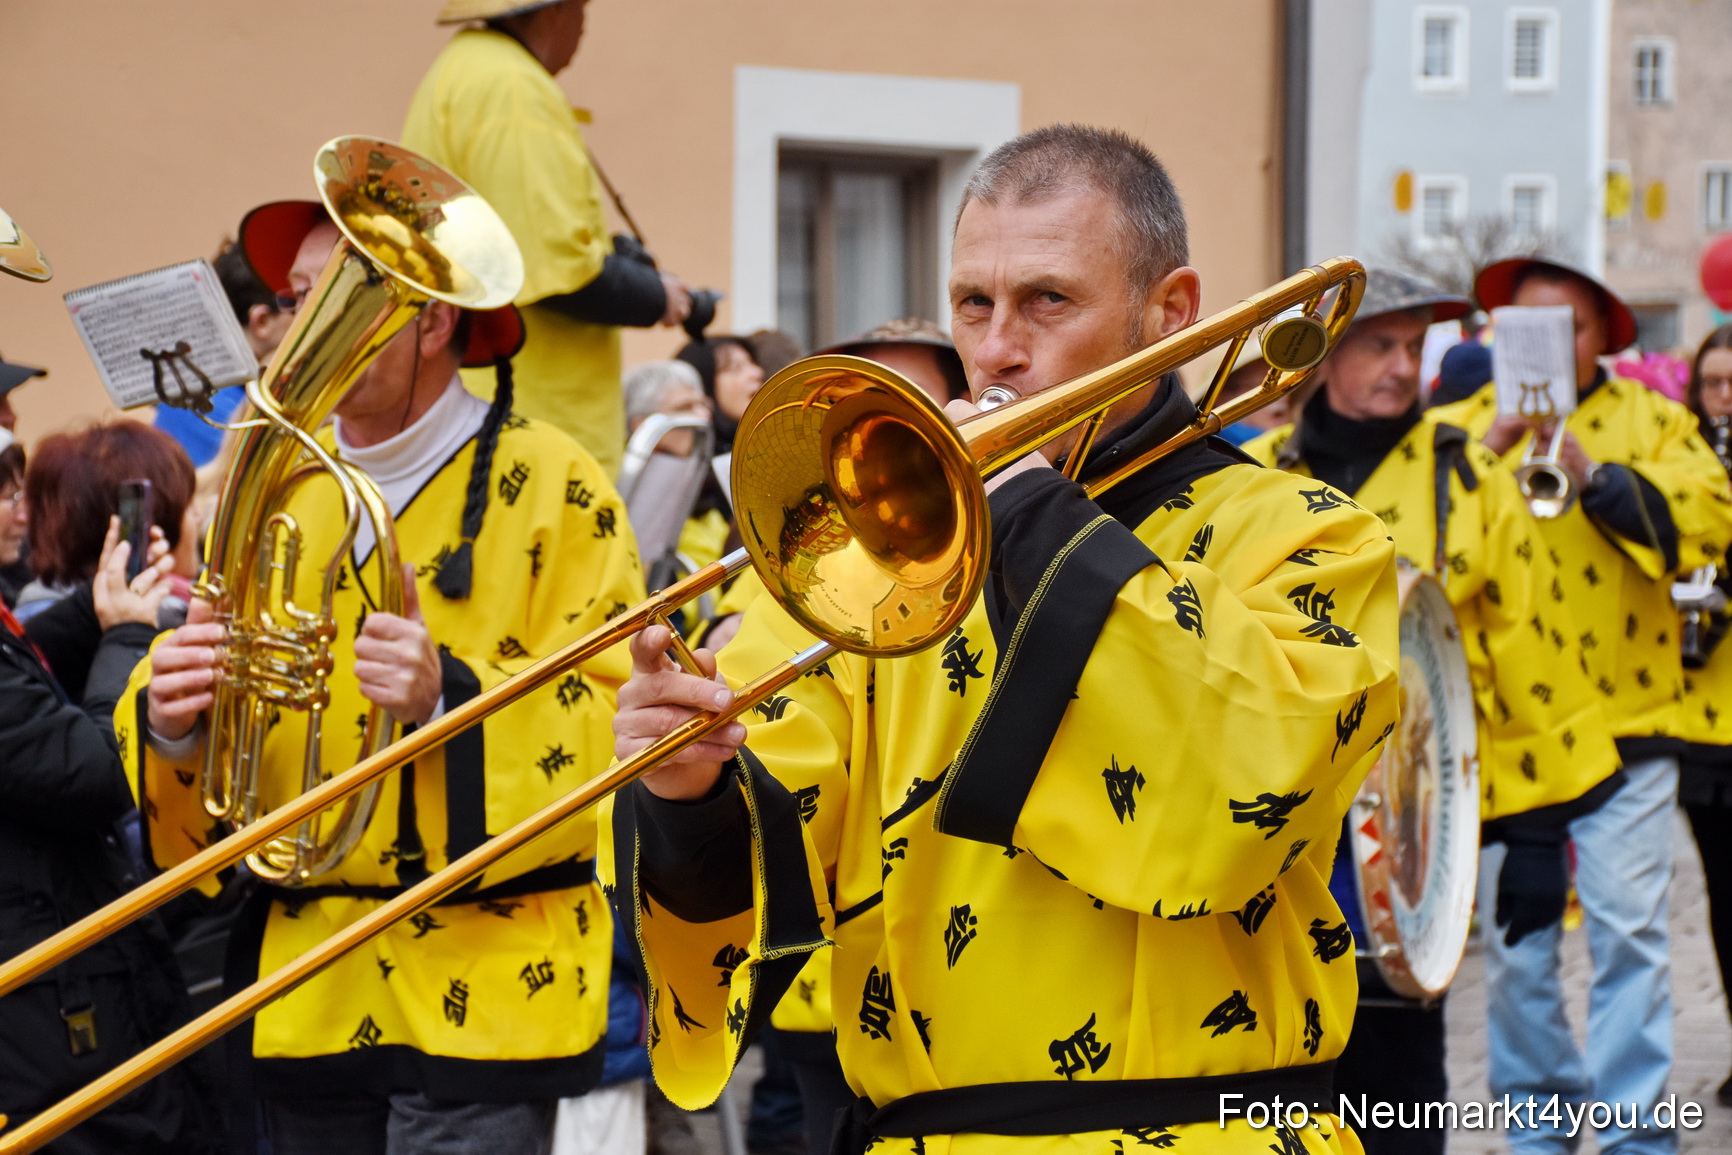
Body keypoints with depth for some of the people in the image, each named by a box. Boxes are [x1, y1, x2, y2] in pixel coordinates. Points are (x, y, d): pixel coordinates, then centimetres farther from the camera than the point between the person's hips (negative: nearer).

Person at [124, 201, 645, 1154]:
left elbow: (610, 722, -11)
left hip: (477, 994, -5)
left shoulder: (548, 485, -4)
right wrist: (170, 717, -11)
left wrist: (451, 696, -26)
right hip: (303, 995, 5)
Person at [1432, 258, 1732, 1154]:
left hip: (1622, 722, -1)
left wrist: (1596, 475, -18)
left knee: (1630, 935, -4)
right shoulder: (1457, 430, 11)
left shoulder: (1653, 422, 9)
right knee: (1514, 945, 4)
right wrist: (1489, 448, -16)